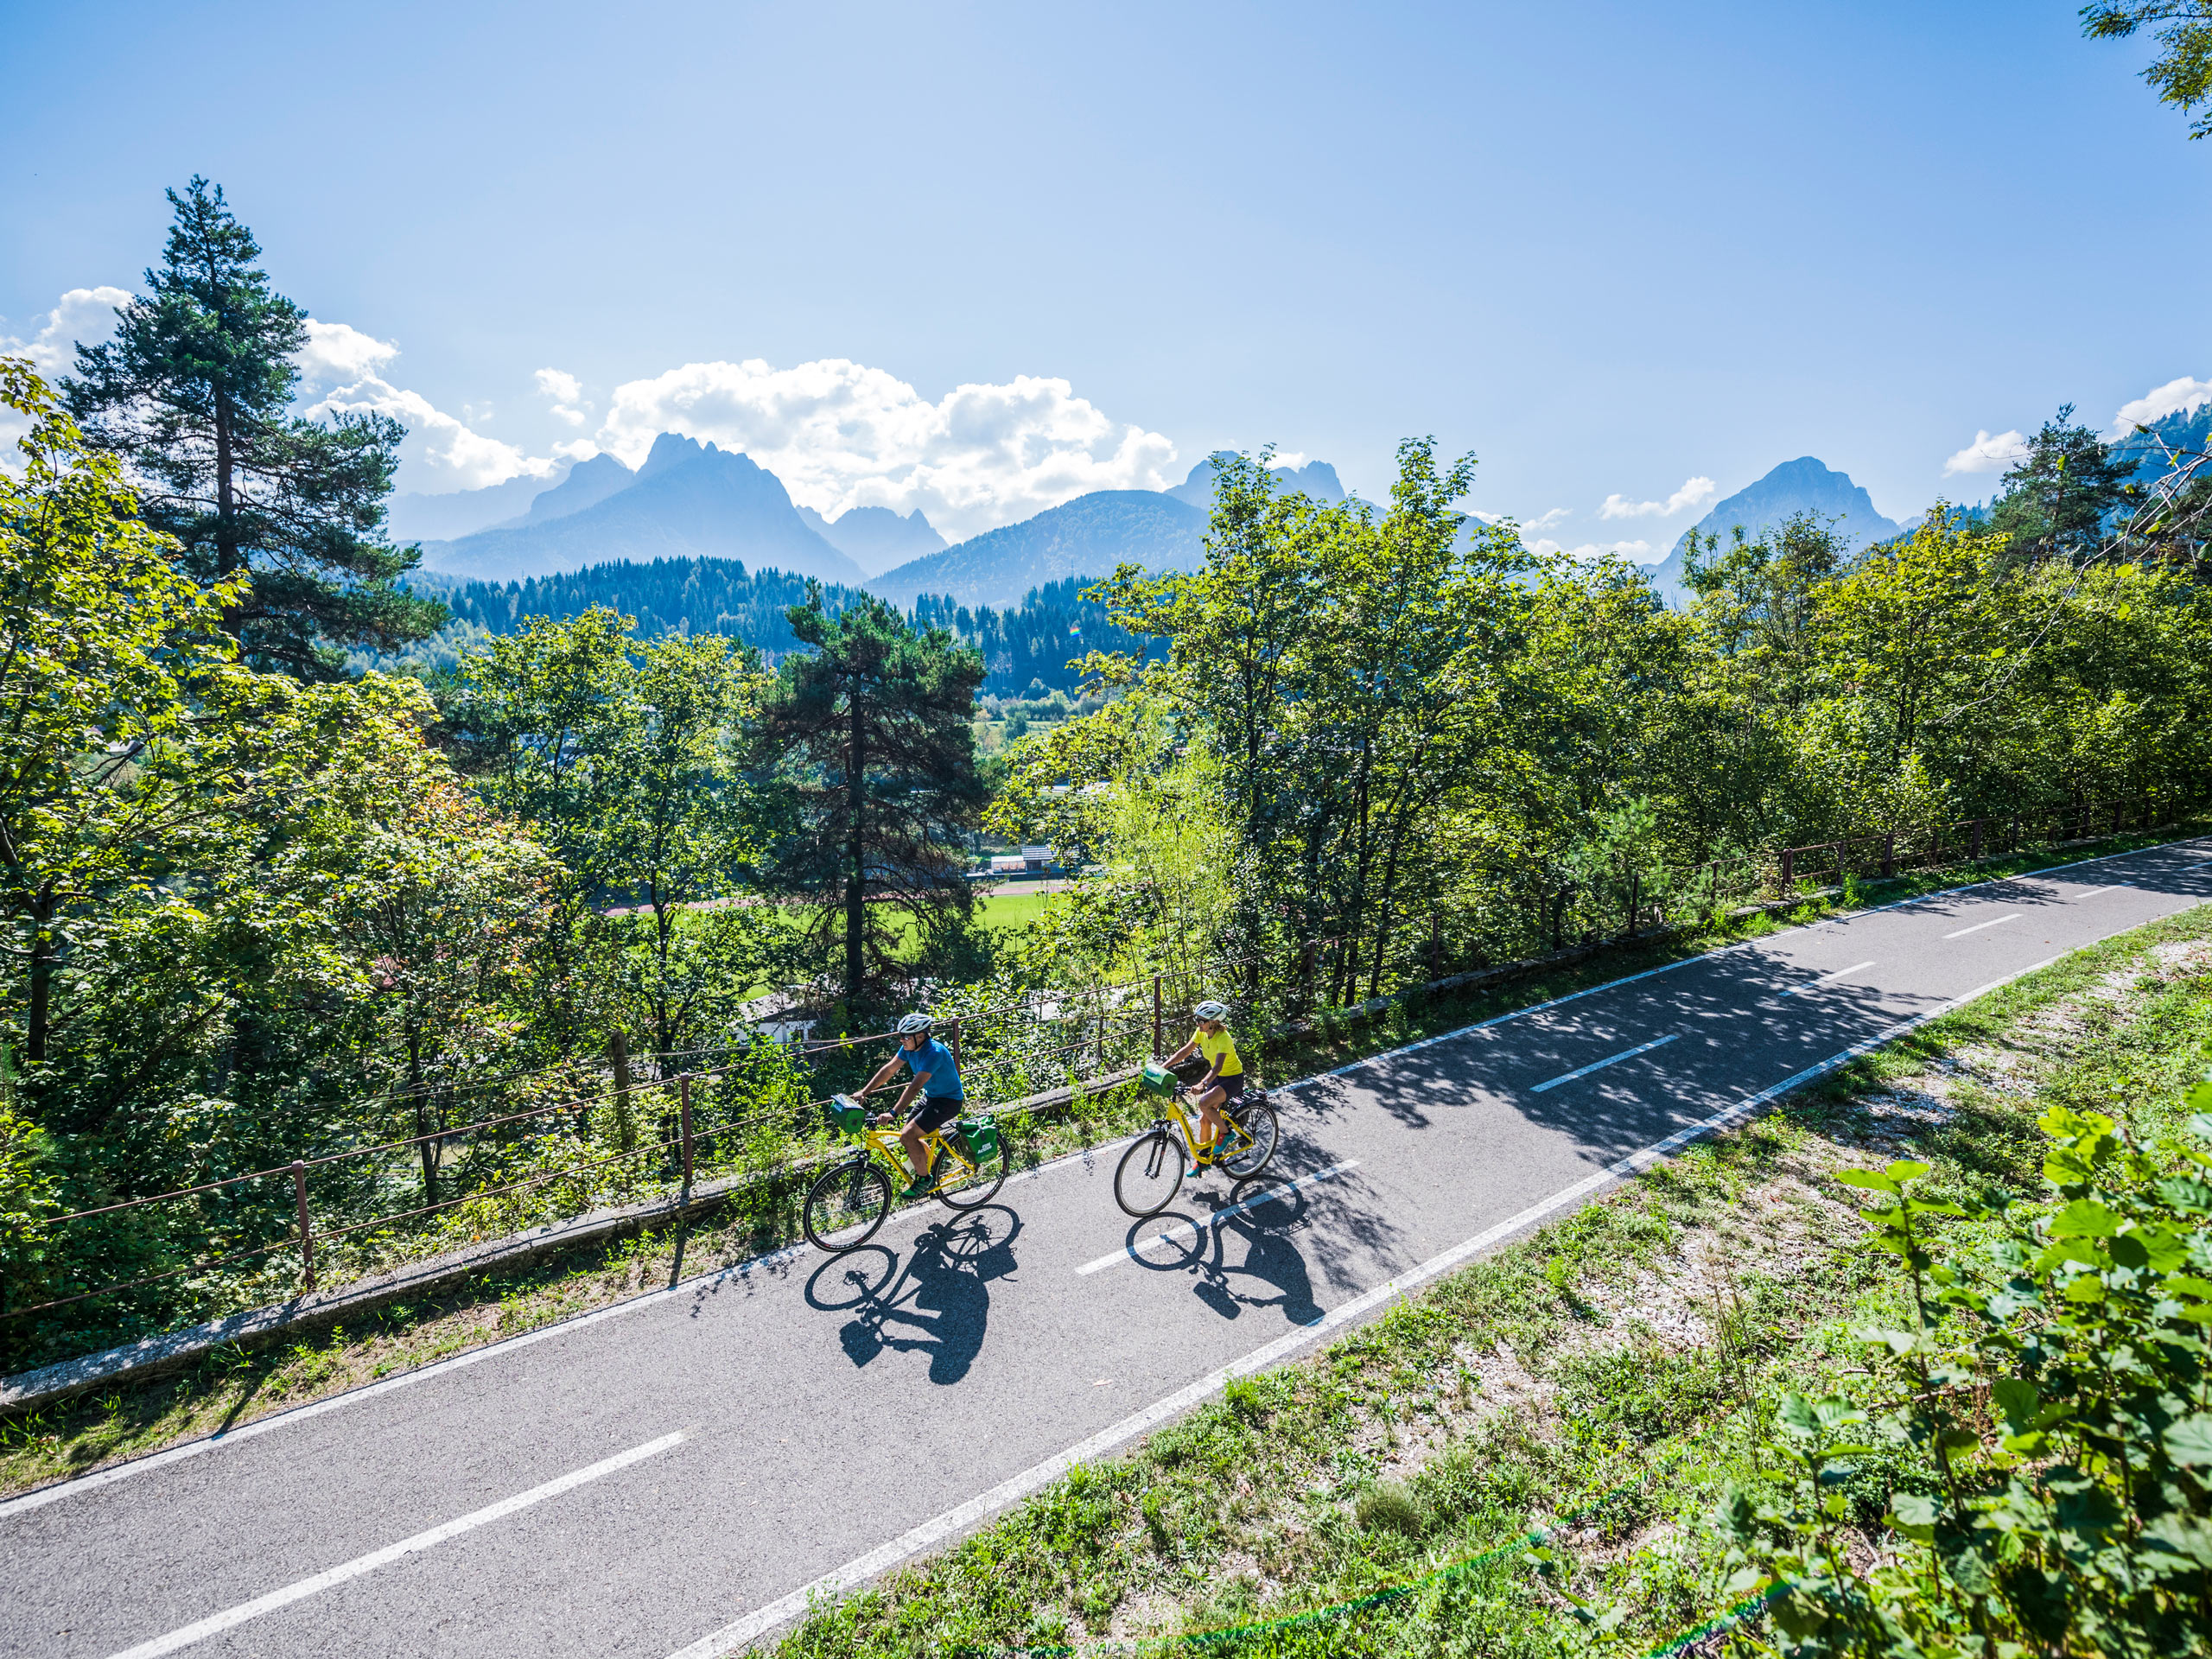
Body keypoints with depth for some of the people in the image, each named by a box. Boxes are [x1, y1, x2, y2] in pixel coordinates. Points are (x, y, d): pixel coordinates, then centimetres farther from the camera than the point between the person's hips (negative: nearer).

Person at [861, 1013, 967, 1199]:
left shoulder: (934, 1052, -31)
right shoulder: (909, 1047, -5)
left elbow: (915, 1087, -37)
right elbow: (889, 1069, 1)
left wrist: (893, 1113, -42)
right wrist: (863, 1093, -3)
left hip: (948, 1101, -9)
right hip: (930, 1096, 9)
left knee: (908, 1136, -18)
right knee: (906, 1136, 7)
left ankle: (924, 1179, 2)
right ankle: (931, 1169, 29)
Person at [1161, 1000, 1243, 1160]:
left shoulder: (1223, 1038, -29)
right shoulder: (1201, 1032, -8)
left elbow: (1217, 1067, -39)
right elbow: (1185, 1051, -4)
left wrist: (1202, 1084, -53)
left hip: (1233, 1078, -7)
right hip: (1217, 1077, 7)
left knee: (1204, 1103, -28)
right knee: (1204, 1119, 4)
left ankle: (1225, 1131, -4)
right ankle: (1203, 1155, 21)